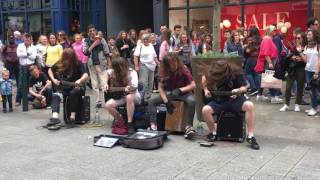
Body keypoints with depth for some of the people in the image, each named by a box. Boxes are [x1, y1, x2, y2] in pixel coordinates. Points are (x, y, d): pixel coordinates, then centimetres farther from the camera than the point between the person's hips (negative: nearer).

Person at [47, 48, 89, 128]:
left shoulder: (78, 64, -12)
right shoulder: (59, 64, -1)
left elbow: (86, 75, -25)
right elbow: (50, 70, 17)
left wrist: (80, 80, -46)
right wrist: (53, 79, -1)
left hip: (76, 87, -3)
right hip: (64, 87, 3)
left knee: (73, 93, -36)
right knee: (56, 95, -26)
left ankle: (72, 118, -36)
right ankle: (55, 117, -46)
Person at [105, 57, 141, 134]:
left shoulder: (132, 73, -19)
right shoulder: (114, 73, -5)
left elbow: (135, 86, -35)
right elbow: (108, 73, 18)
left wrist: (130, 87, -56)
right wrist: (106, 83, 5)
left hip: (133, 95, -5)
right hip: (120, 96, 5)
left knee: (129, 97, -41)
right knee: (108, 105, -21)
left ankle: (130, 124, -30)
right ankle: (121, 122, 1)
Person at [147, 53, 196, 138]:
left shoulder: (183, 70, -16)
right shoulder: (163, 72, -8)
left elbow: (193, 85, -16)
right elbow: (160, 87, -9)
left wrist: (180, 90, -30)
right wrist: (166, 102, -21)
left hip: (183, 93, -3)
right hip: (169, 93, 3)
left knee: (192, 101, -37)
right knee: (151, 101, -18)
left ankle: (189, 126, -31)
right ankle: (153, 125, -24)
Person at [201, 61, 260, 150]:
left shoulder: (237, 72, -14)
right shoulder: (211, 72, -9)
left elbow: (244, 88, -5)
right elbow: (204, 78, 12)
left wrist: (238, 91, -27)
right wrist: (206, 89, -3)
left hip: (234, 99, -1)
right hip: (218, 101, 2)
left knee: (250, 105, -31)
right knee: (205, 110, -28)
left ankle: (250, 136, -22)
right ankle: (213, 132, -2)